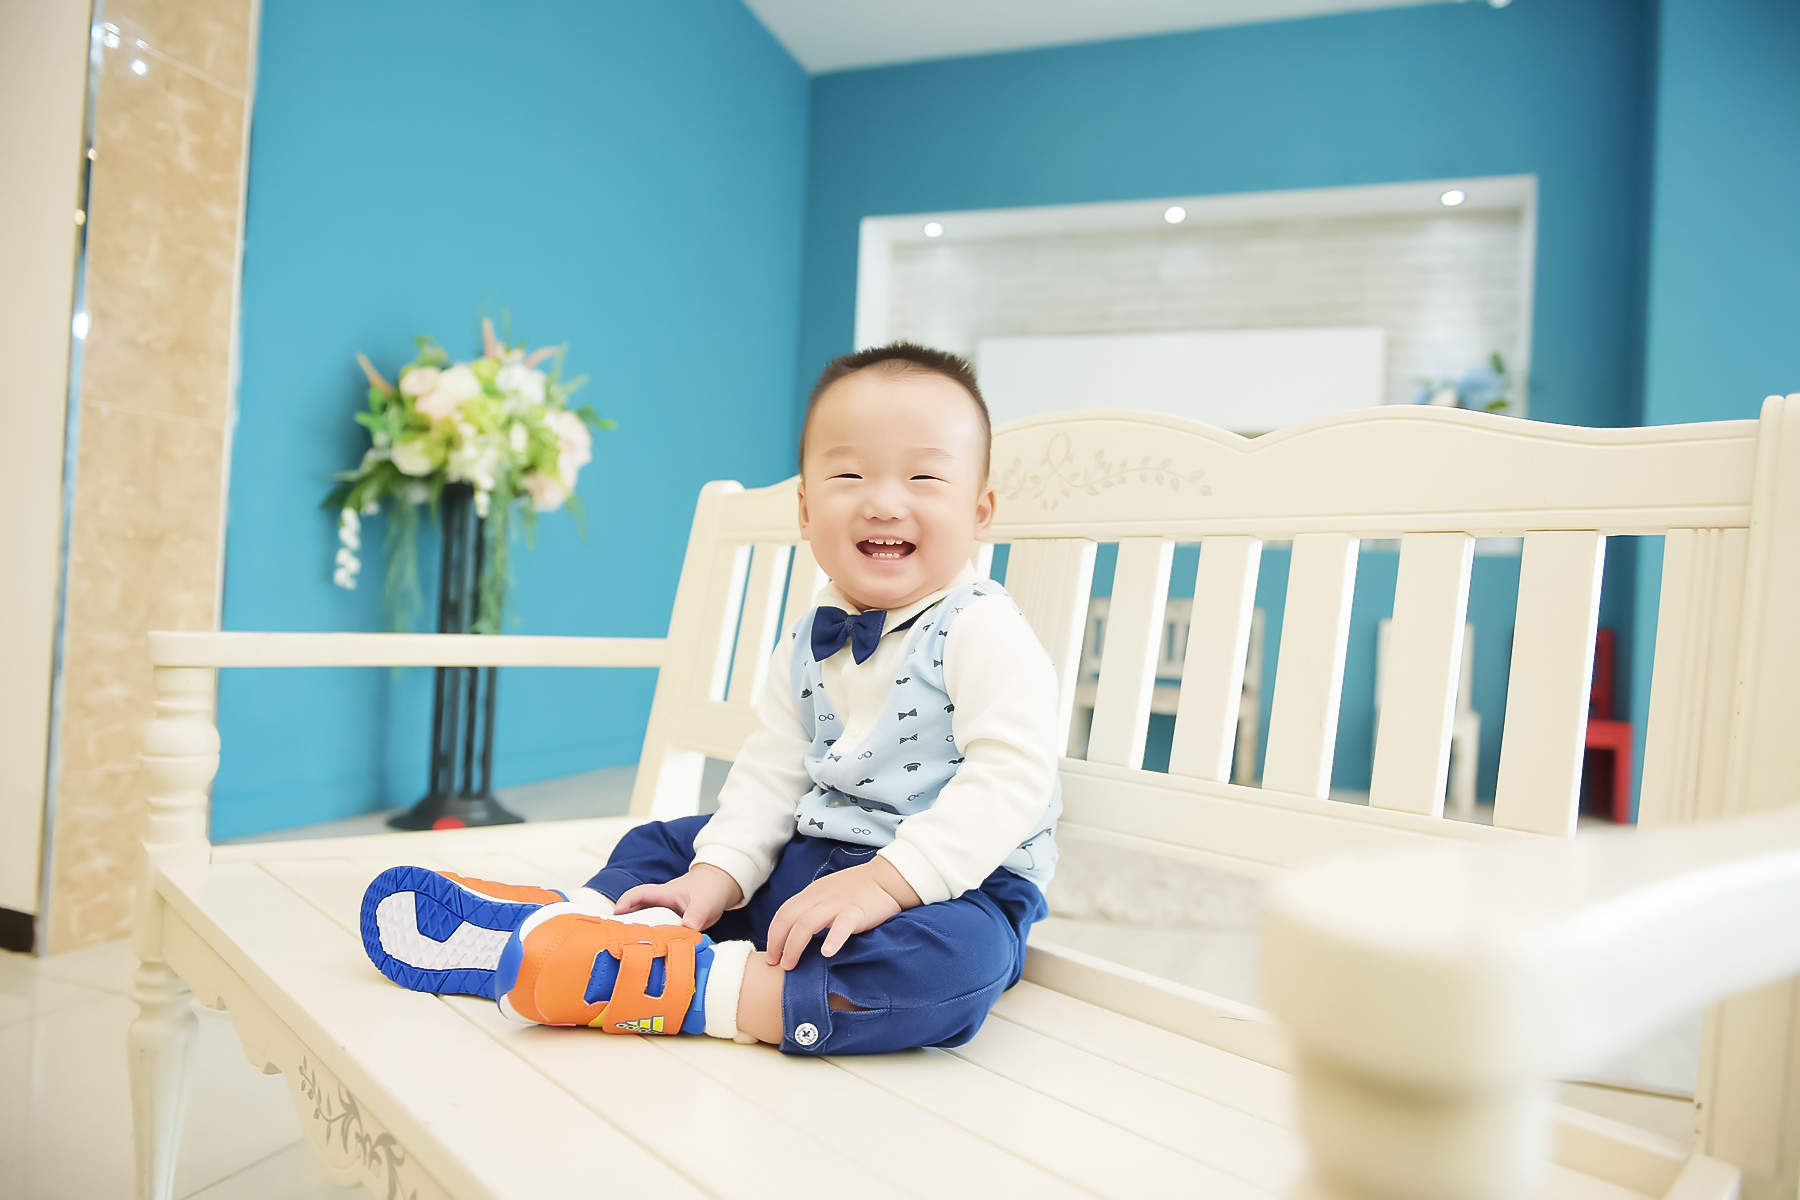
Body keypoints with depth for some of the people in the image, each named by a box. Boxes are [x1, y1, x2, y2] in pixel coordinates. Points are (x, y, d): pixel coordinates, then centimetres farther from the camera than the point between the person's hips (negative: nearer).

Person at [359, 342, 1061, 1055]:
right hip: (809, 859, 7)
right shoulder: (809, 643, 6)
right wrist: (719, 873, -8)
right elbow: (771, 770, 6)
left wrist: (885, 880, -31)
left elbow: (1010, 779, -25)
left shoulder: (983, 632, -16)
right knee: (662, 846, 14)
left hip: (946, 886, -6)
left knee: (951, 962, -39)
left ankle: (684, 985, -35)